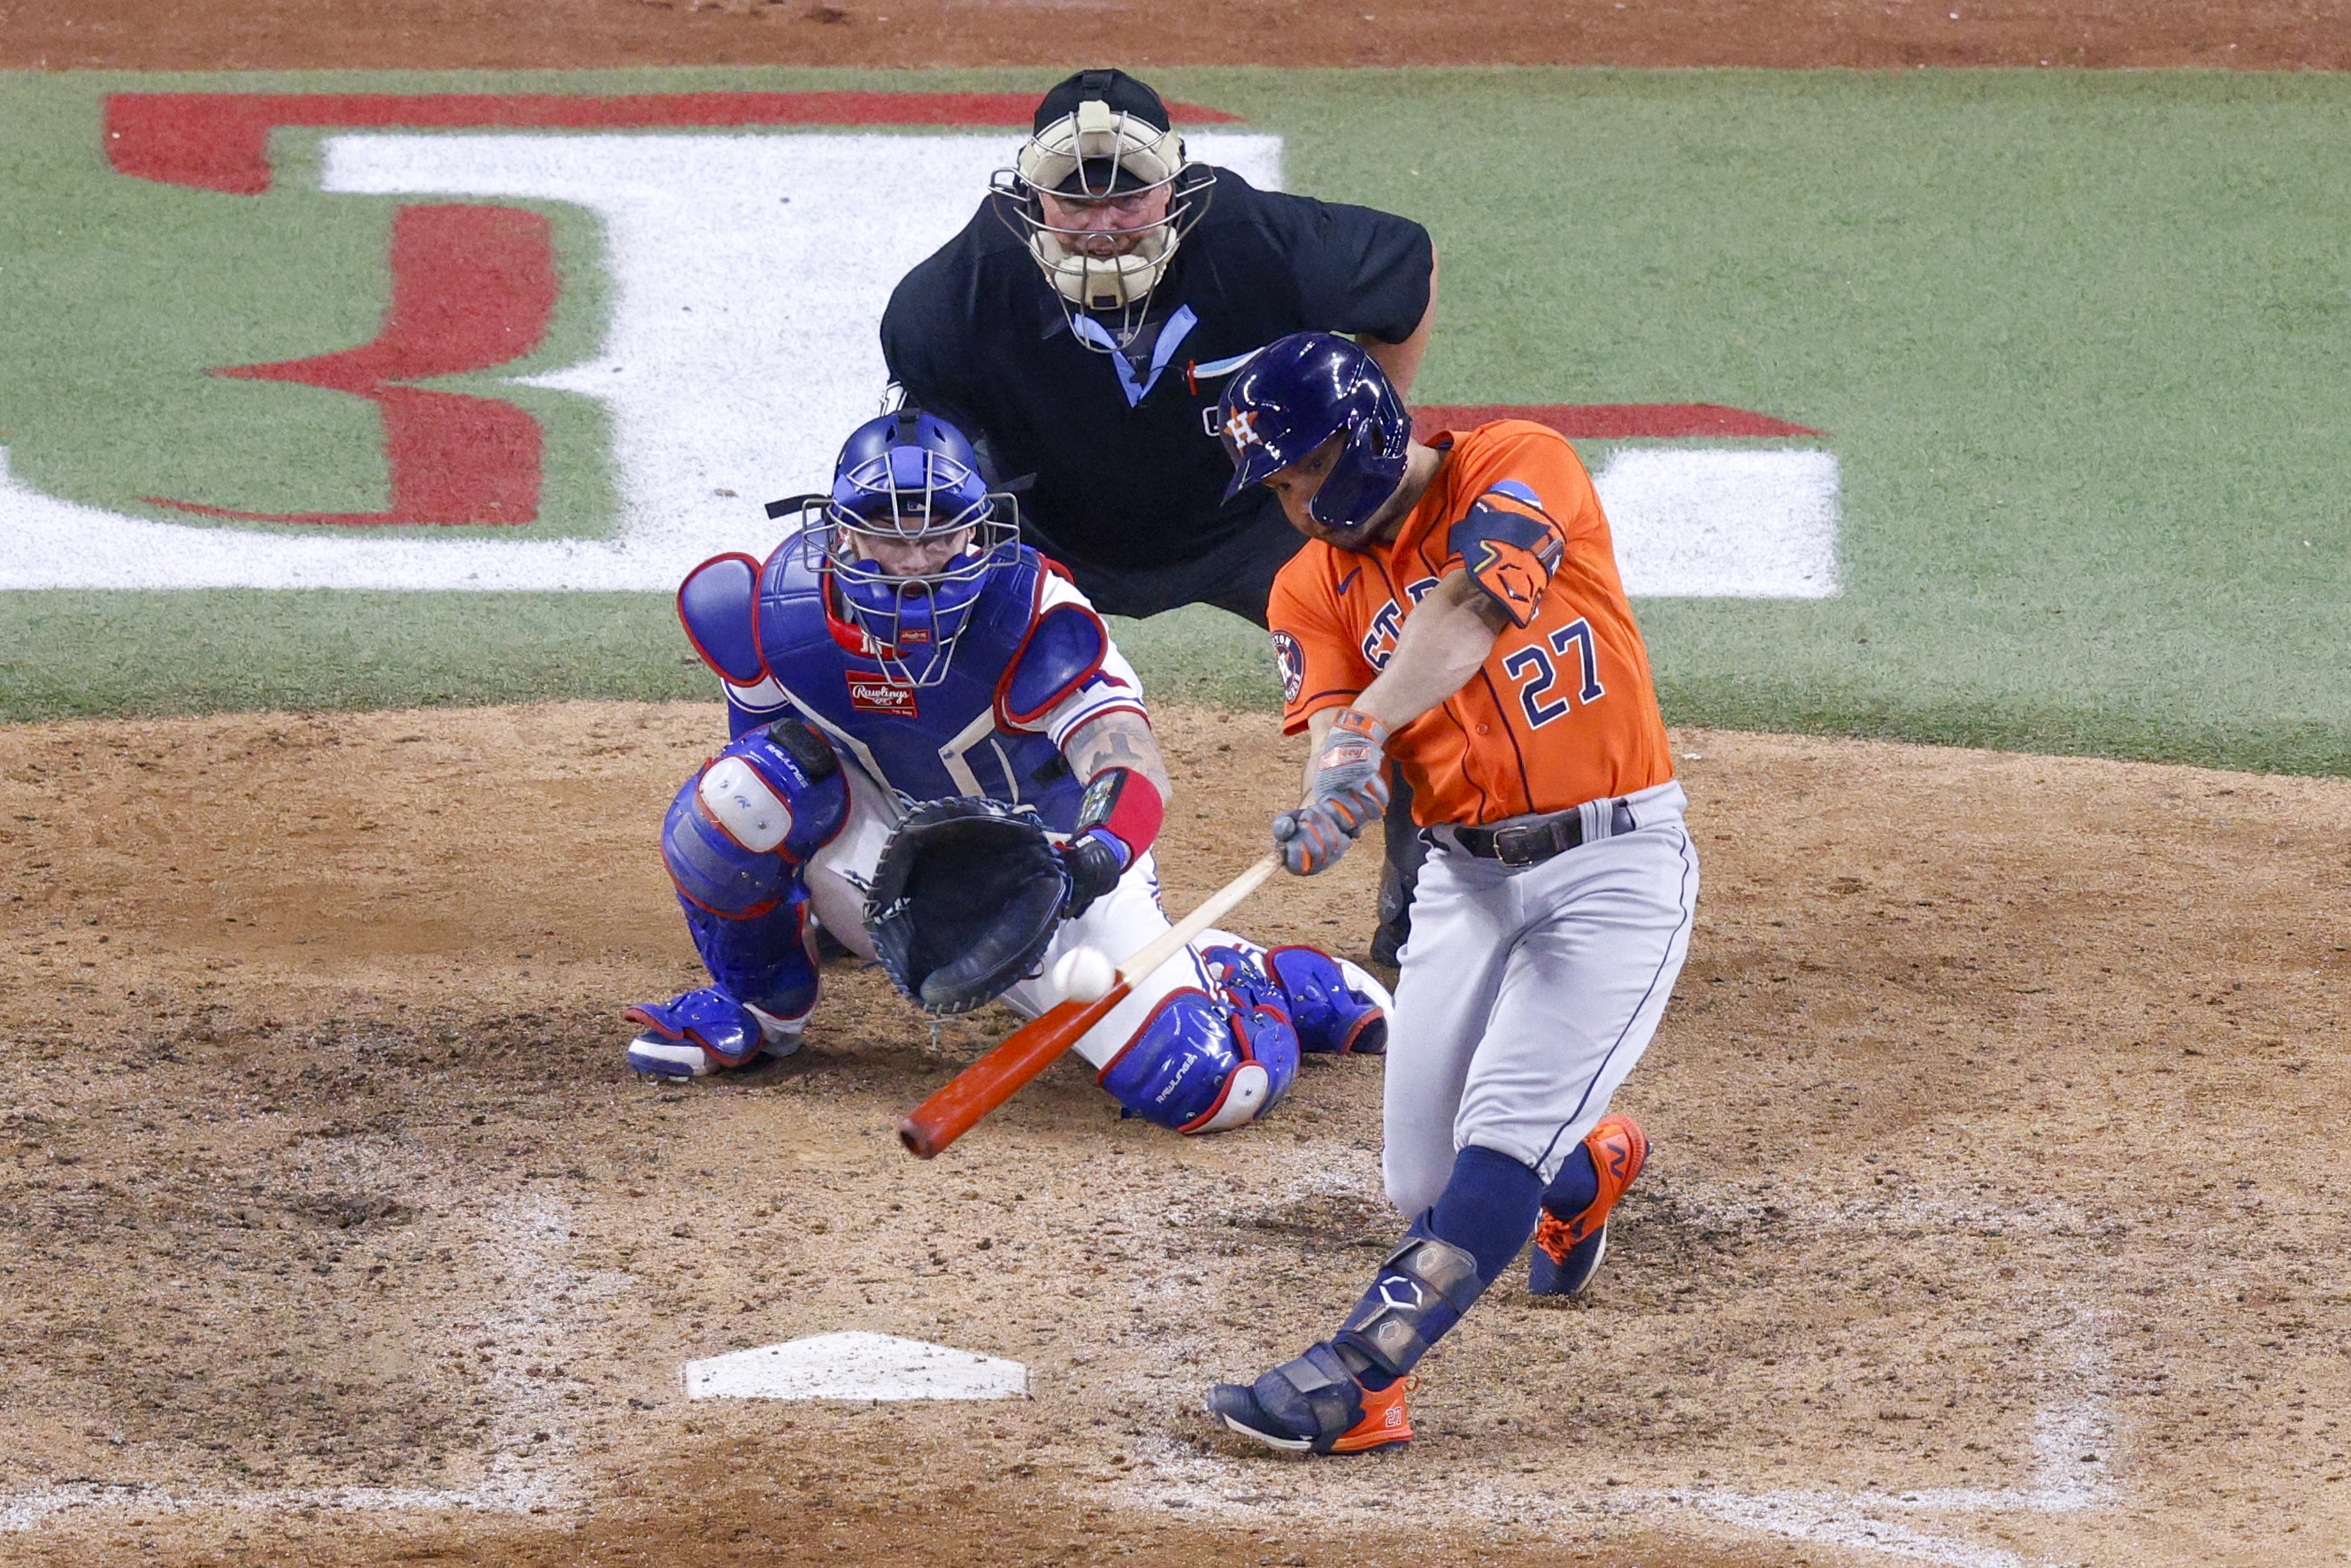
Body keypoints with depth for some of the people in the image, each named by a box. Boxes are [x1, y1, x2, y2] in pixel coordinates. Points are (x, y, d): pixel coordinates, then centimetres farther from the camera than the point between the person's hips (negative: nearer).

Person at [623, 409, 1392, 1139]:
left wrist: (1093, 858, -61)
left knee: (1212, 1087, -19)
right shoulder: (782, 606, -19)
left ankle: (1248, 979, 20)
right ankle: (762, 999, 3)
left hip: (1056, 861, -3)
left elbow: (1133, 766, -42)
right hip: (903, 850, 3)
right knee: (738, 800, -27)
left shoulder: (1033, 619, -30)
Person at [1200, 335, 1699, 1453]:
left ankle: (1353, 1376, -28)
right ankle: (1585, 1166, 37)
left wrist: (1364, 730, -41)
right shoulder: (1312, 587, 5)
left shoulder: (1519, 469, -9)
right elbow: (1330, 731, -10)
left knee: (1500, 1140, -20)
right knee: (1425, 1189, 5)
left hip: (1614, 863, -6)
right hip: (1465, 879, 6)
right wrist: (1324, 812, -34)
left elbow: (1462, 614, -26)